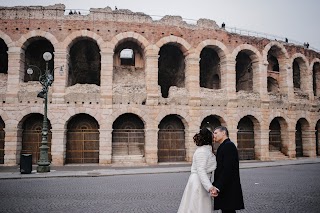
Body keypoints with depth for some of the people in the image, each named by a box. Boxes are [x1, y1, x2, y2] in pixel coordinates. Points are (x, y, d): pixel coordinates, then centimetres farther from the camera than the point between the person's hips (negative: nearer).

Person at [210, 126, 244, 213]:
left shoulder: (228, 145, -14)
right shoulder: (224, 146, 16)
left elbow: (227, 170, -23)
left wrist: (217, 187, -24)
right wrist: (215, 185, 12)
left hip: (229, 191, -9)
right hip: (224, 189, 9)